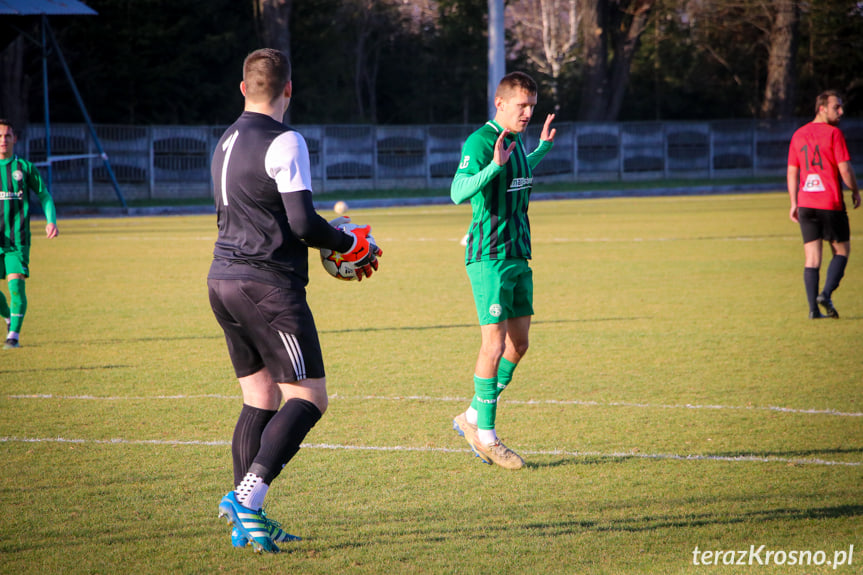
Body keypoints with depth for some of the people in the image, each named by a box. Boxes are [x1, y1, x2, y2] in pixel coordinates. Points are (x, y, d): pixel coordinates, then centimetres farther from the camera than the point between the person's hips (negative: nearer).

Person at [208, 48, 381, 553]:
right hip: (269, 285, -9)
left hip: (224, 279, 9)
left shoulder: (227, 142, 16)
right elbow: (303, 222, -18)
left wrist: (331, 244, 22)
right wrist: (352, 245, 0)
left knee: (260, 399, 13)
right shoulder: (284, 142, -11)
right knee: (308, 398, -4)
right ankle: (248, 497, -17)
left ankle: (247, 518, 9)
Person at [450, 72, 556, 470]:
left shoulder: (515, 140, 14)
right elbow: (459, 192, -26)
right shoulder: (480, 141, -14)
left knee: (518, 344, 11)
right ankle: (485, 436, -1)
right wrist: (494, 165, -38)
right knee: (494, 345, -9)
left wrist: (542, 148, 33)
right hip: (489, 258, -9)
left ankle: (473, 417, 23)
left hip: (518, 257, 9)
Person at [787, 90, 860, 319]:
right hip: (831, 203, -5)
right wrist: (855, 191, 5)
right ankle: (826, 294, -7)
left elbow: (792, 172, 12)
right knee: (841, 250, 10)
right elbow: (845, 169, -11)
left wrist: (794, 204, 15)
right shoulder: (833, 133, -8)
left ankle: (813, 308, -1)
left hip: (805, 204, 5)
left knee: (812, 257, 5)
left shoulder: (798, 135, 11)